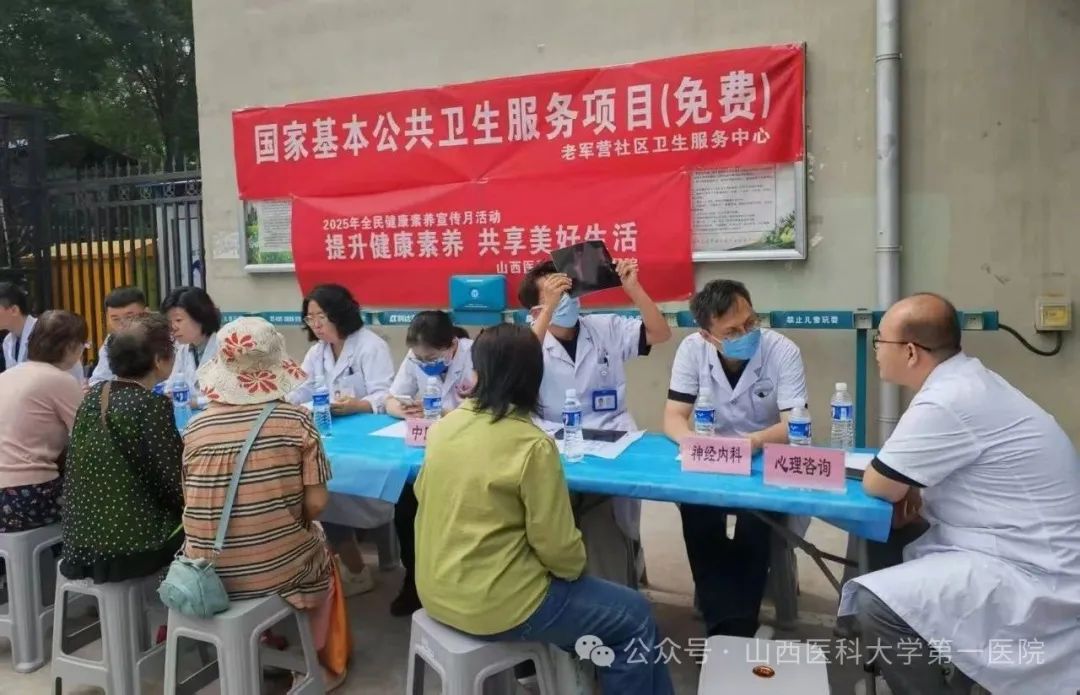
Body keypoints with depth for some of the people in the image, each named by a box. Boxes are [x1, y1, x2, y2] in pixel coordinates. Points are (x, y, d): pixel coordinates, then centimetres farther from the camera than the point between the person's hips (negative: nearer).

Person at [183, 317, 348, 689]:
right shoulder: (297, 420, -12)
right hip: (276, 570, -3)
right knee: (317, 544, 30)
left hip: (208, 573, 3)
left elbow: (192, 504, 0)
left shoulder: (195, 427, -6)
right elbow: (316, 504, -12)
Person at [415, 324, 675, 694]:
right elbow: (558, 548, -17)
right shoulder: (532, 445, -21)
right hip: (493, 605, -7)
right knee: (635, 618, 9)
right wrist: (576, 566, 7)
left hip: (437, 592, 7)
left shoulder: (443, 427, -3)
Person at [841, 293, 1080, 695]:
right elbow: (934, 464, 20)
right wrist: (910, 490, 0)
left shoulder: (946, 402, -23)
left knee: (874, 602, -22)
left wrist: (902, 488, 7)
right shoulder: (967, 380, 6)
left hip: (1030, 573, -10)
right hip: (1028, 551, 10)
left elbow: (878, 486, -15)